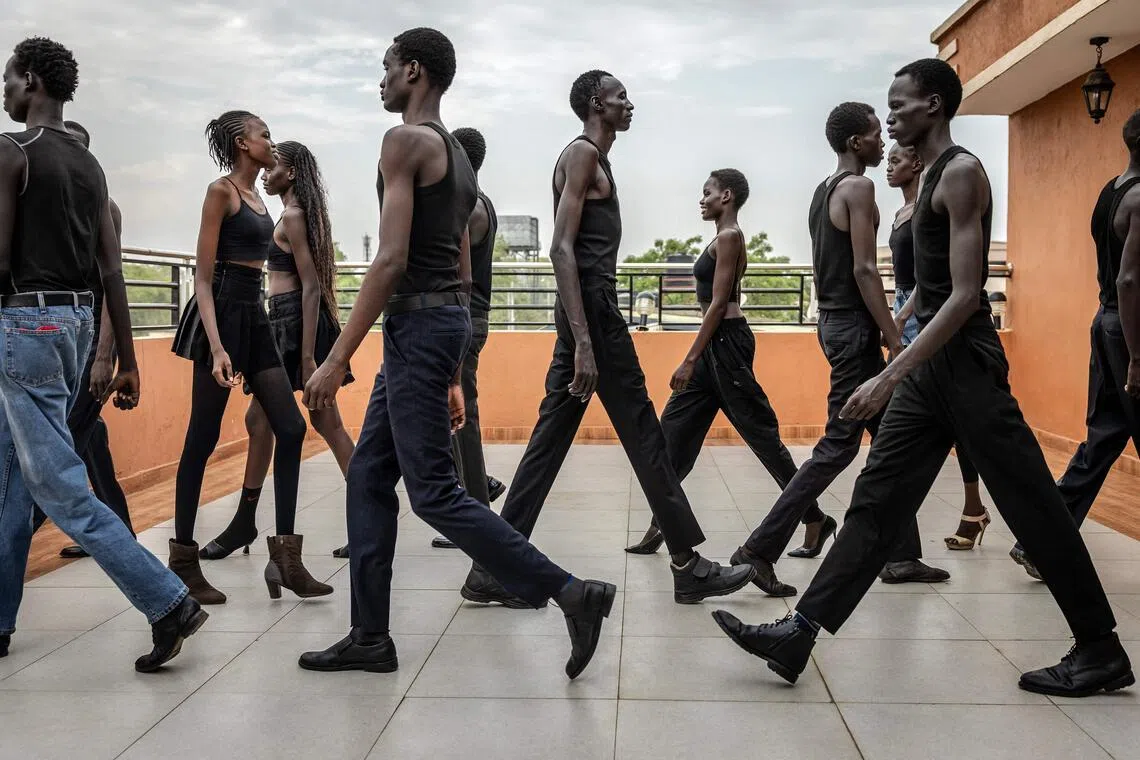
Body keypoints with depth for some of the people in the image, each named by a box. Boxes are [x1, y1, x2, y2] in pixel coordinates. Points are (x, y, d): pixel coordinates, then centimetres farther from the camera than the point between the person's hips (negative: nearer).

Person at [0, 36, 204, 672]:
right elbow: (112, 270, 9)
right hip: (78, 318, 8)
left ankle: (170, 603, -13)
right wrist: (128, 362, 10)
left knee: (58, 484, -8)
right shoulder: (89, 165, 13)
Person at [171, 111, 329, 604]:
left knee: (290, 428, 0)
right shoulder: (221, 191, -7)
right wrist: (217, 348, -23)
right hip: (222, 313, -8)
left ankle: (285, 554, 2)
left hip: (255, 315, 8)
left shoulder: (255, 197, 17)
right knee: (203, 439, -2)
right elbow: (203, 276, -12)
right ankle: (183, 561, 8)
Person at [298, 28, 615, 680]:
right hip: (445, 319, 10)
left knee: (434, 491, -7)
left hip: (417, 324, -10)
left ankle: (571, 592, -7)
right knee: (369, 476, 12)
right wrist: (452, 376, 22)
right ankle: (370, 637, 17)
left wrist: (337, 358, -18)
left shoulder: (407, 140, -9)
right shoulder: (457, 156, 20)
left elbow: (391, 260, -19)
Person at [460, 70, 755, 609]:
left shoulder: (591, 157, 23)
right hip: (592, 308, -10)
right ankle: (688, 565, 6)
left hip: (588, 310, 10)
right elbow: (562, 249, -17)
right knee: (644, 437, -3)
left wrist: (582, 337, 22)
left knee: (550, 439, 6)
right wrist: (584, 342, -25)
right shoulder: (583, 153, -7)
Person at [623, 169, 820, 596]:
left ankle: (813, 516, 5)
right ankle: (660, 525, 16)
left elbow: (718, 303, -18)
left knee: (759, 430, -5)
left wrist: (690, 360, -20)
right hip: (718, 343, 10)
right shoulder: (725, 239, 17)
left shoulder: (730, 237, -11)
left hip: (726, 342, -10)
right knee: (674, 428, 10)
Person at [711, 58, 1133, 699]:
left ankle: (1102, 652, 15)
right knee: (877, 501, 4)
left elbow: (965, 295, -19)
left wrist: (889, 375, -24)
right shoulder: (935, 176, 17)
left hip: (965, 363, -9)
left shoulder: (961, 172, -11)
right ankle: (800, 633, 5)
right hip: (929, 366, 9)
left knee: (1033, 507, 1)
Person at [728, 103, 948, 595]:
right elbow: (864, 269, -19)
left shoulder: (825, 190, 16)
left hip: (835, 320, 10)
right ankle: (760, 548, -5)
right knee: (839, 445, -6)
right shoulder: (858, 187, -12)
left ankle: (902, 556, 19)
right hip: (854, 325, -10)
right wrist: (894, 338, -18)